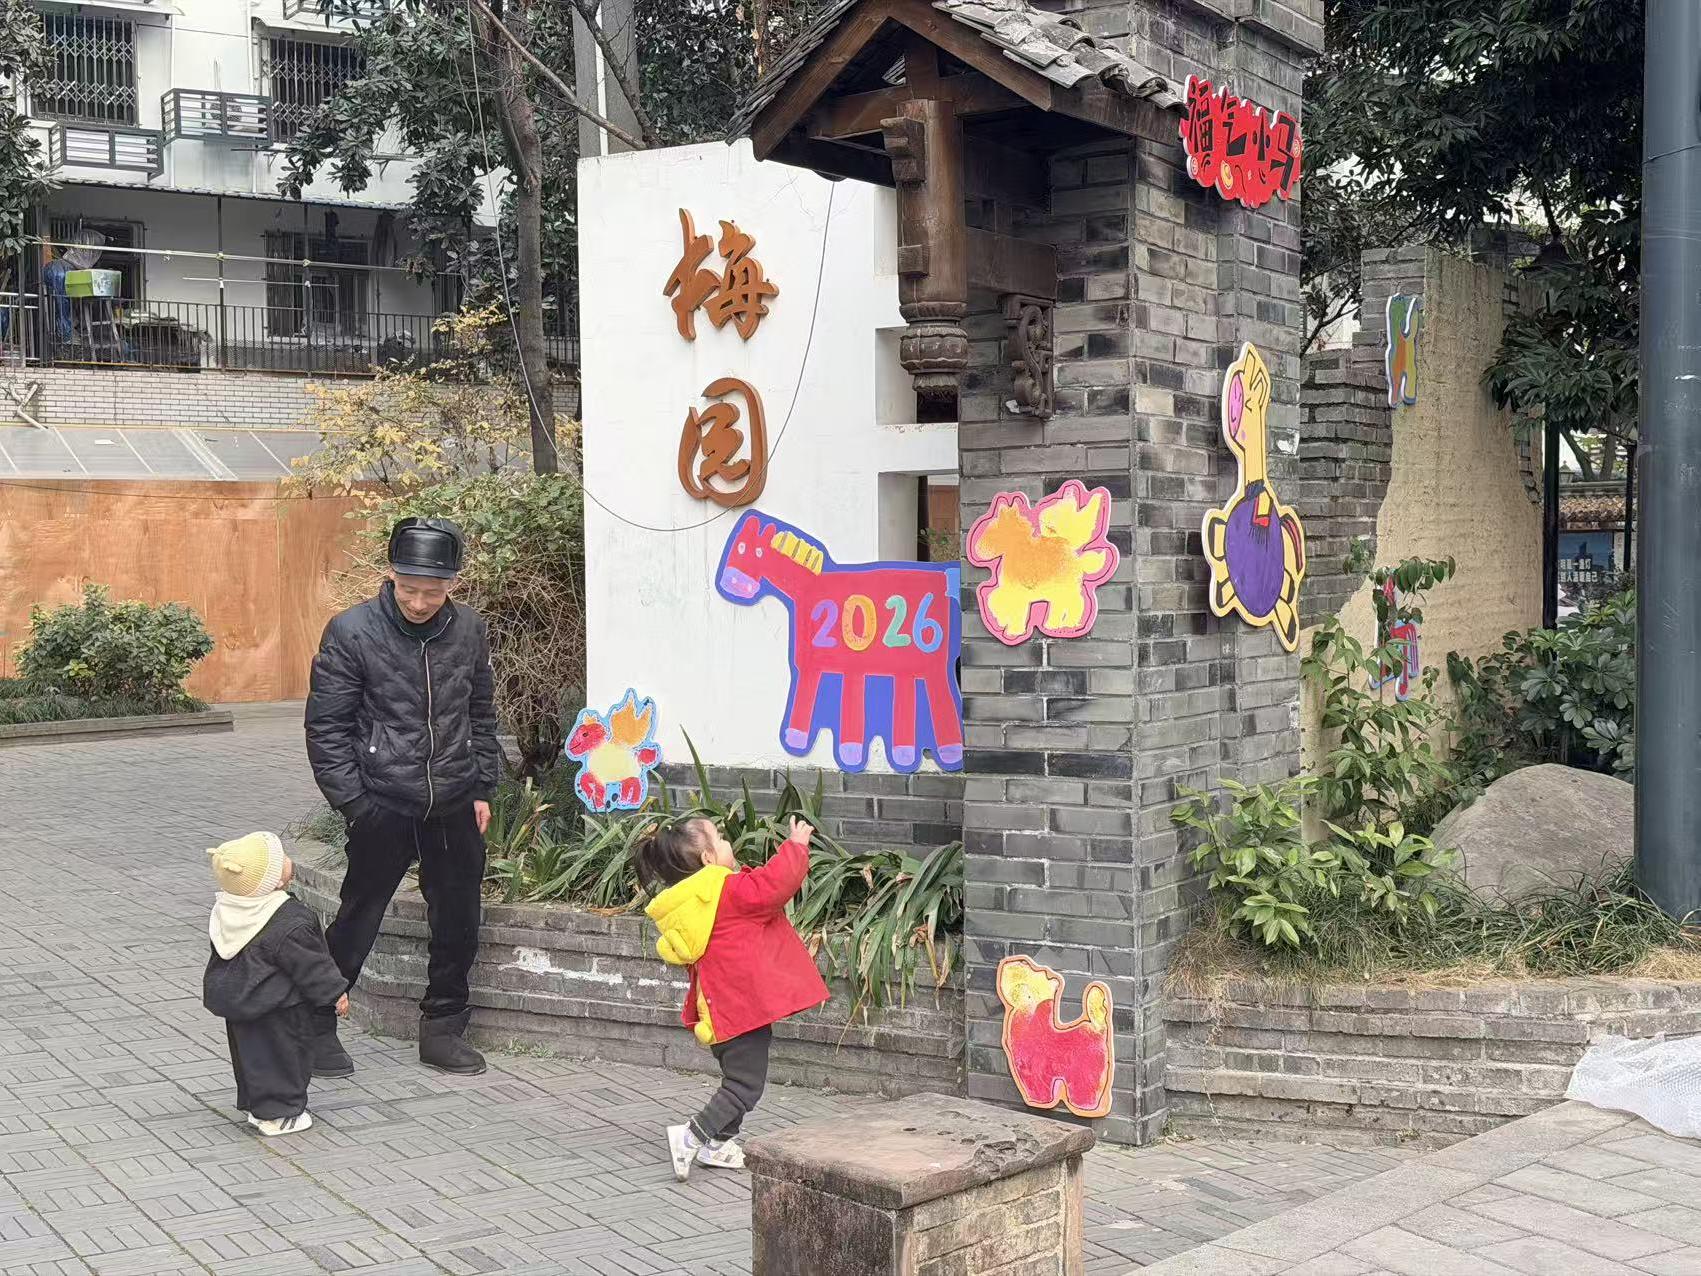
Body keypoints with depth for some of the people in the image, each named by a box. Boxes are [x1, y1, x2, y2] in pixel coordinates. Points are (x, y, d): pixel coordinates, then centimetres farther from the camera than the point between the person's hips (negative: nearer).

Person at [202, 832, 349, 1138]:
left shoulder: (225, 912, -2)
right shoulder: (290, 922, -26)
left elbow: (220, 957, 11)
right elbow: (311, 964, -20)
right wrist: (336, 991, -8)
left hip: (236, 1003, 8)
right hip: (278, 1009, -8)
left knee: (251, 1053, 20)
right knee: (282, 1055, 7)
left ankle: (256, 1106, 32)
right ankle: (278, 1115, 14)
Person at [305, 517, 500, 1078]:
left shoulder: (468, 630, 3)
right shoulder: (352, 632, -10)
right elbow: (326, 728, -7)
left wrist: (482, 789, 11)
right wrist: (353, 805, -11)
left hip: (454, 807, 4)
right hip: (384, 807, -4)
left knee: (459, 922, 11)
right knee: (357, 919, 6)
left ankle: (443, 1027, 27)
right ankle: (318, 1026, 22)